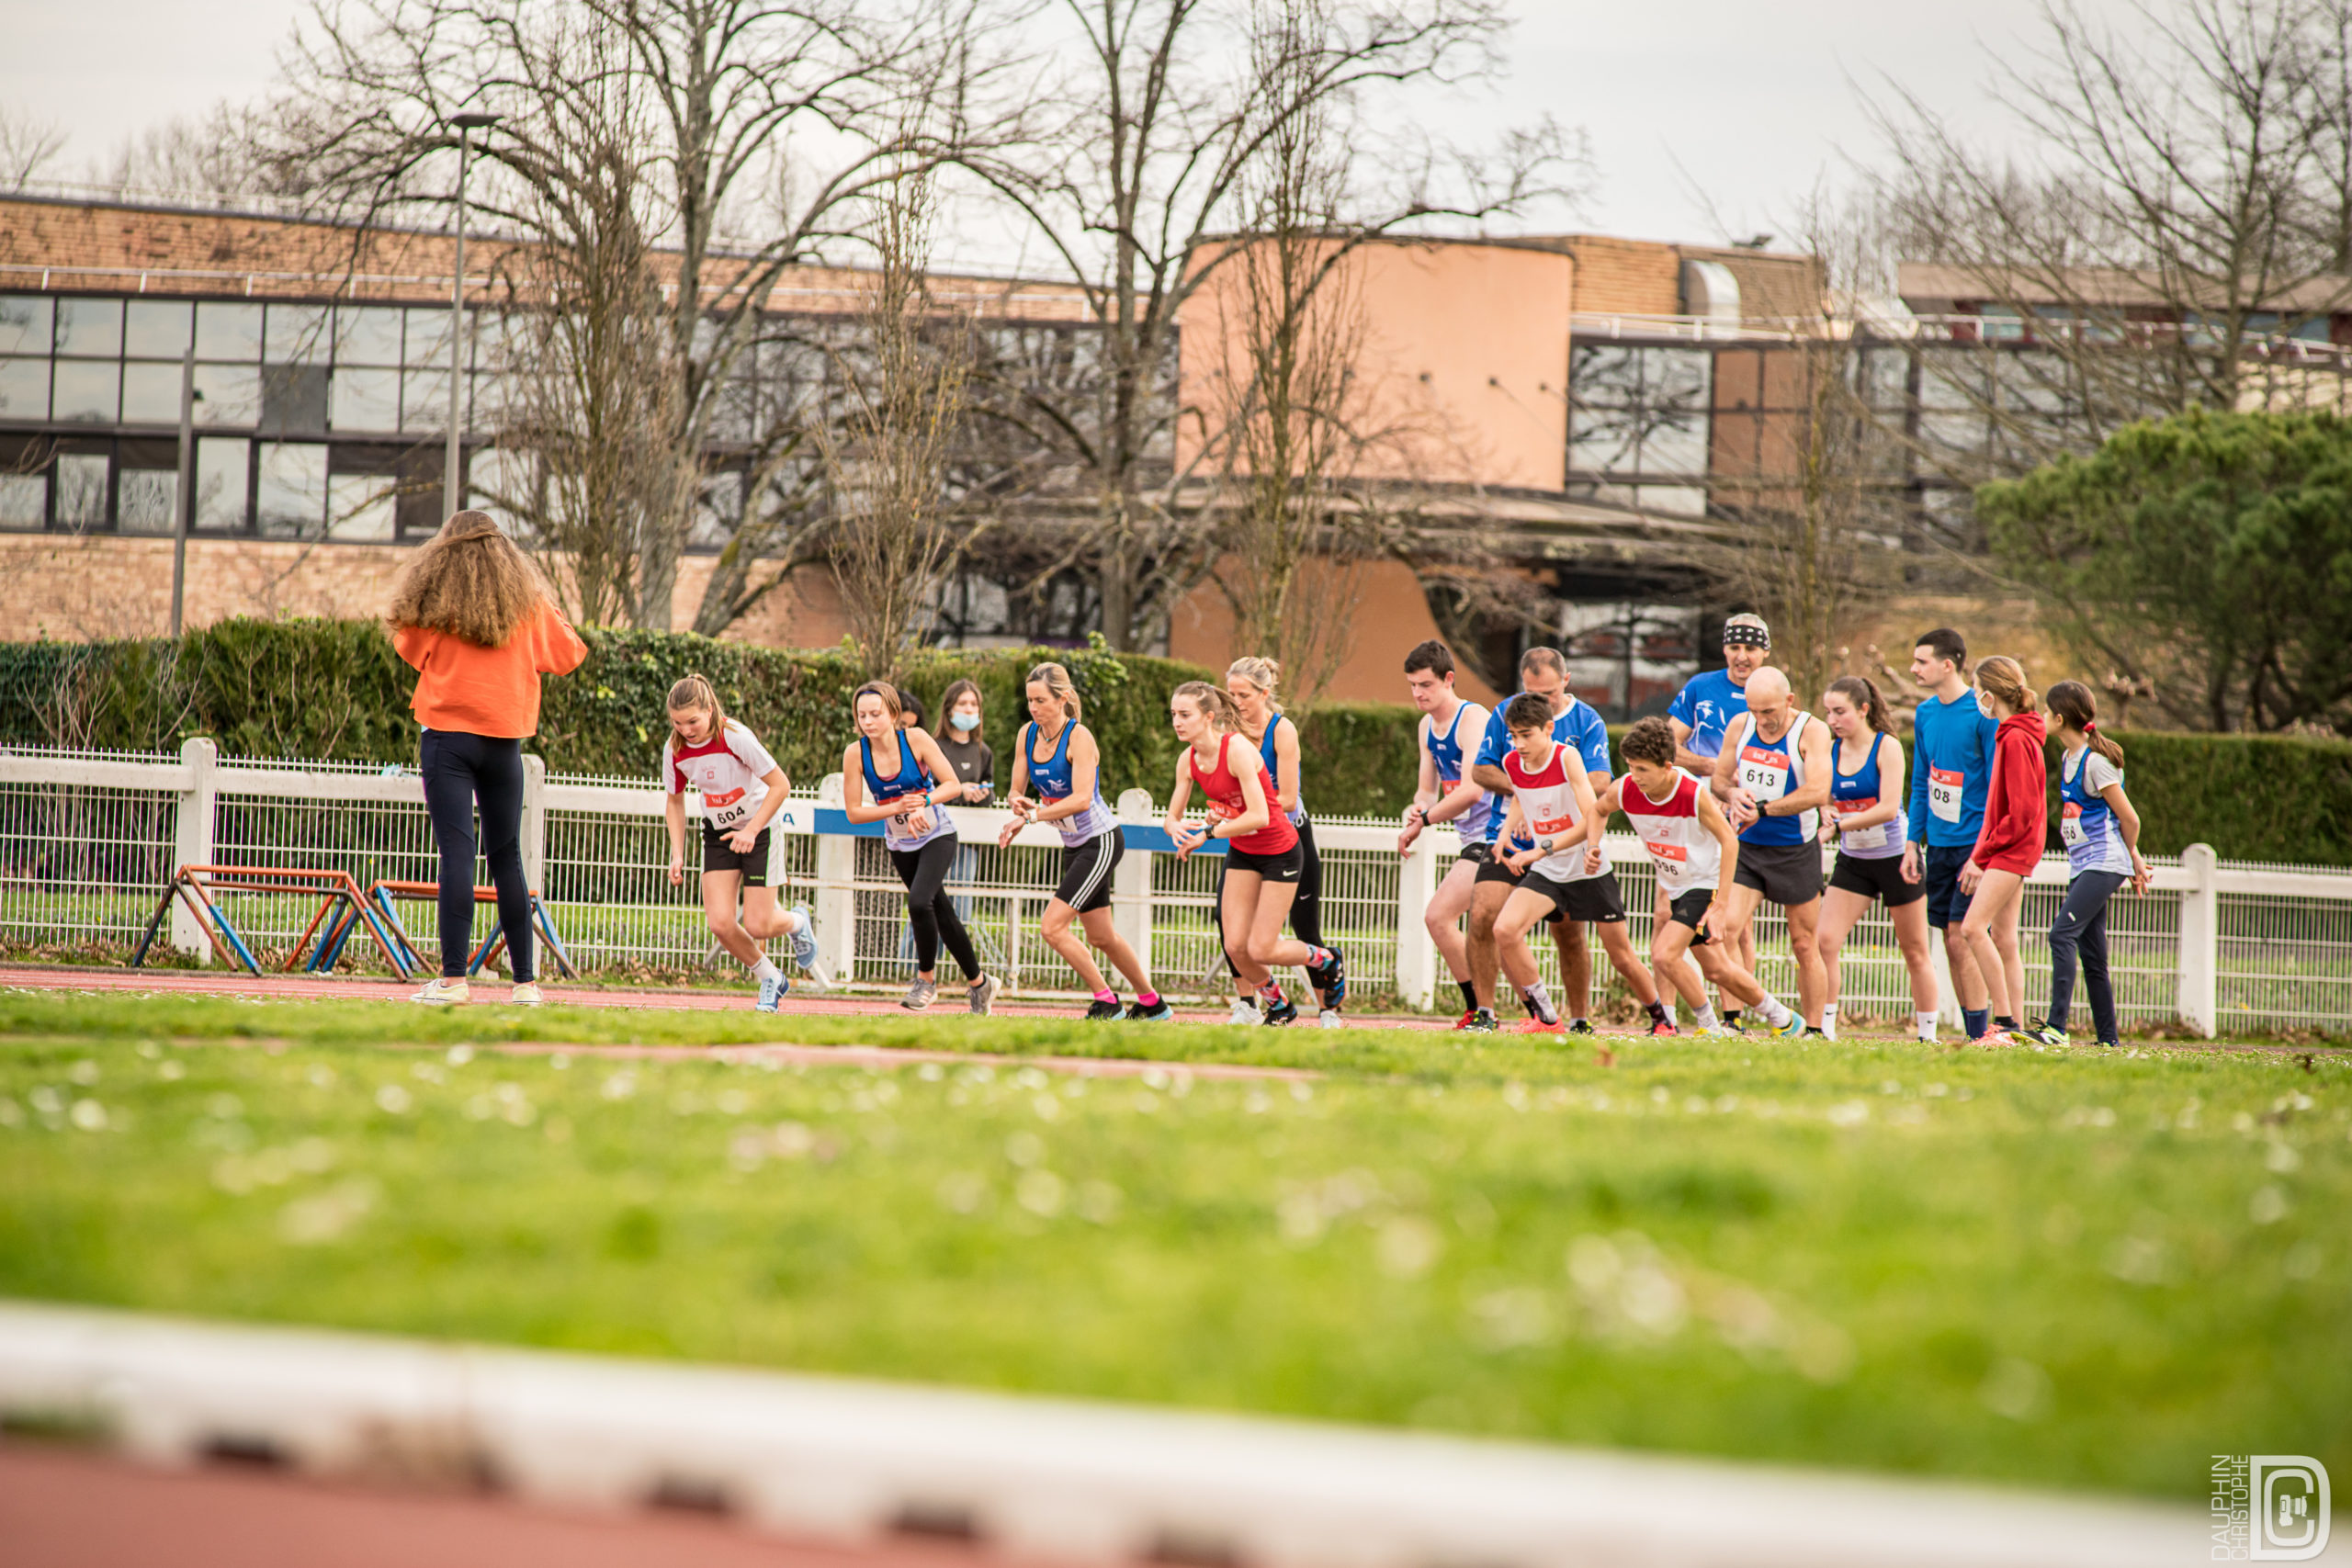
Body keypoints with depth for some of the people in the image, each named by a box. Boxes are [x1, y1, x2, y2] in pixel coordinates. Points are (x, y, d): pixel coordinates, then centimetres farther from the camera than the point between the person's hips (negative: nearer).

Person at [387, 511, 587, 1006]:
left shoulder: (433, 599, -2)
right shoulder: (527, 599, 3)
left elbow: (410, 649, 12)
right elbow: (568, 654, 14)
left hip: (447, 736, -2)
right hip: (505, 740, 2)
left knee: (456, 853, -8)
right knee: (507, 859, 12)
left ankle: (453, 977, -17)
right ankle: (525, 980, 13)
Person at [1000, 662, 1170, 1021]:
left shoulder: (1079, 737, -20)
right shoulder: (1028, 734, 1)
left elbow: (1081, 799, -29)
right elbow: (1016, 791, 3)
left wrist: (1031, 816, -31)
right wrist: (1018, 801, -20)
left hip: (1101, 842, -8)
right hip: (1074, 846, 8)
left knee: (1053, 926, -16)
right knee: (1101, 937, 17)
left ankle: (1106, 1001, -4)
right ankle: (1152, 1003, 34)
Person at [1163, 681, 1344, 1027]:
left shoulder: (1237, 749, -27)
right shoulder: (1188, 759, -5)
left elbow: (1259, 816, -32)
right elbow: (1172, 818, 1)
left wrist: (1208, 832, -30)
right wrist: (1177, 828, -23)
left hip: (1279, 852, -6)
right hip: (1242, 853, 6)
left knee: (1260, 950, -7)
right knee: (1235, 946, -3)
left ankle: (1326, 960, 23)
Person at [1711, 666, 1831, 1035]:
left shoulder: (1810, 732, -13)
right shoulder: (1740, 726, 1)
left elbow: (1817, 791, -24)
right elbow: (1719, 778, 12)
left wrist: (1762, 809, -25)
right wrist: (1733, 794, -12)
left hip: (1796, 851, -3)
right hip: (1746, 848, 3)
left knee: (1804, 945, 3)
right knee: (1727, 928, -15)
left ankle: (1813, 1029, 13)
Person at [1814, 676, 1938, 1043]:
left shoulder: (1887, 747, -13)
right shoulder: (1831, 751, 1)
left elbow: (1888, 808, -22)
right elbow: (1826, 804, 8)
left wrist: (1838, 825, -27)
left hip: (1895, 858, -4)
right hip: (1852, 860, 4)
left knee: (1915, 954, 7)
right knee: (1824, 943, -13)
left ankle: (1928, 1036, 16)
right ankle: (1825, 1029, -9)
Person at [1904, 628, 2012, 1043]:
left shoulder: (1983, 714, -12)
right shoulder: (1925, 714, 9)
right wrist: (1913, 843, 12)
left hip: (1974, 843, -7)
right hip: (1939, 844, 7)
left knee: (1963, 938, -12)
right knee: (1952, 943, 7)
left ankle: (1981, 1032, -7)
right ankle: (1974, 1035, 12)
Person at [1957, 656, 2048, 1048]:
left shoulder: (2016, 740, -16)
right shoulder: (2011, 734, 14)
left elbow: (2022, 812, -20)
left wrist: (1981, 854, -15)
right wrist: (1980, 855, 15)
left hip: (2013, 849, -10)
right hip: (2011, 850, 10)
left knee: (1973, 927, -17)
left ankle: (2005, 1022, -16)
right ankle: (2012, 1027, 10)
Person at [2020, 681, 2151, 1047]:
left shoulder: (2096, 762, -15)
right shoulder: (2068, 757, 13)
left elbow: (2129, 818, -11)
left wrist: (2133, 858, 5)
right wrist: (2133, 858, 20)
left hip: (2104, 863, -9)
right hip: (2082, 865, 9)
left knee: (2063, 933, -21)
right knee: (2091, 954, 8)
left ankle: (2056, 1026, -28)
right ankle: (2108, 1038, 12)